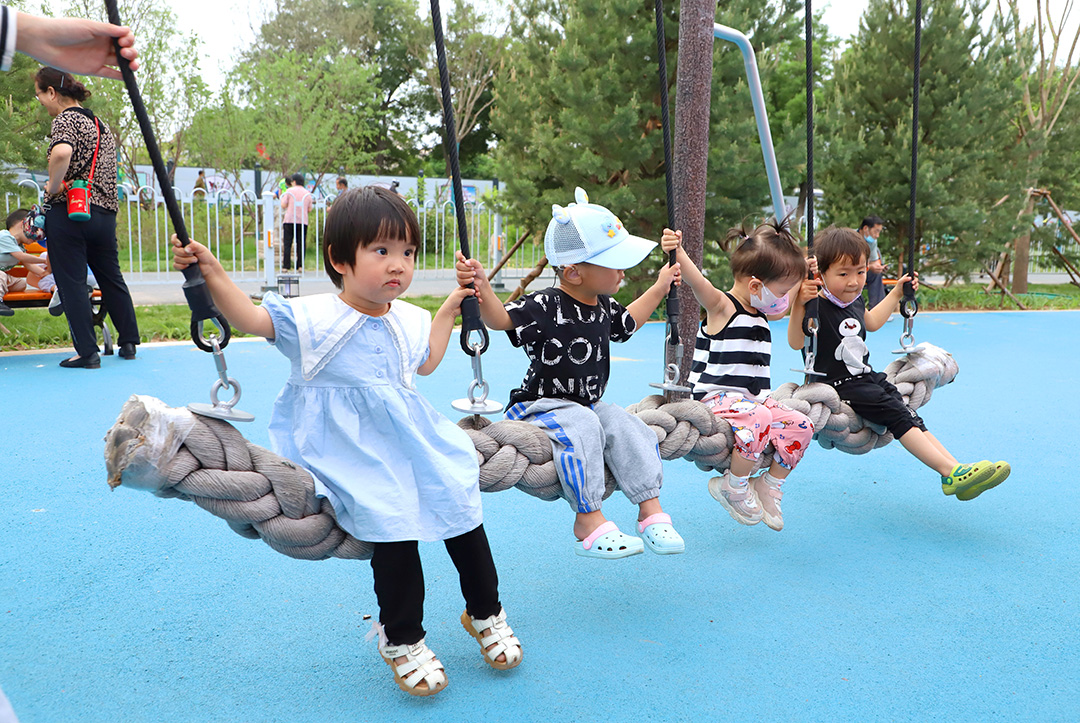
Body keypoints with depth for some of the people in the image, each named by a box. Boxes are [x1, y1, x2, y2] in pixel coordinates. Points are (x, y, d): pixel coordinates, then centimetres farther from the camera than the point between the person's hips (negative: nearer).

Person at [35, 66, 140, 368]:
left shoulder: (65, 119, -8)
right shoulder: (100, 124, 17)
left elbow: (62, 152, -29)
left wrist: (52, 186, -15)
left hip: (69, 212, -7)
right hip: (105, 213, 8)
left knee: (72, 283, 0)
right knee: (111, 279, 17)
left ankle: (87, 352, 0)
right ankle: (129, 342, 21)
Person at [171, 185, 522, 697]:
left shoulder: (408, 320, 7)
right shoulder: (311, 318, -11)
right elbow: (249, 318, -16)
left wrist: (449, 308, 26)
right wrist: (211, 272, -27)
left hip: (413, 442, 6)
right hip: (354, 454, -5)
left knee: (461, 506, 2)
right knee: (392, 524, -18)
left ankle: (485, 613, 28)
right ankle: (401, 640, 9)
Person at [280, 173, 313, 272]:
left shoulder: (289, 190, 0)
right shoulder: (307, 193, 10)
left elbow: (283, 205, -3)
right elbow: (309, 210, 10)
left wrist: (282, 199, 17)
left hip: (289, 220, -2)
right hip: (303, 221, 2)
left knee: (287, 244, 0)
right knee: (301, 244, 5)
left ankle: (286, 266, -4)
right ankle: (300, 266, 2)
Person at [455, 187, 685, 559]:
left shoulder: (603, 306, 7)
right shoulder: (544, 307, -18)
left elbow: (626, 322, 29)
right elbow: (500, 318, -28)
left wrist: (658, 288, 33)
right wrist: (482, 287, -46)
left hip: (590, 404, 7)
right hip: (541, 405, -7)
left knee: (629, 429, -14)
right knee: (582, 429, -33)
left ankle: (651, 511, -4)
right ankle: (588, 521, -26)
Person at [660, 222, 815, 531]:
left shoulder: (761, 312, 14)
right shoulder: (721, 306, -12)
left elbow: (782, 310, 38)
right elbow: (699, 282, -33)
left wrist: (797, 283, 26)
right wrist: (677, 253, -50)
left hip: (755, 398, 9)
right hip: (718, 398, -8)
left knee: (800, 425, -5)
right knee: (759, 420, -34)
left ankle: (769, 486, 13)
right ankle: (734, 487, -12)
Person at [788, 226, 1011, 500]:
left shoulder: (854, 299, 10)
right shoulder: (818, 306, -17)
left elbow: (871, 322, 32)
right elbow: (796, 343, -29)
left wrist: (896, 293, 36)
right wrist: (798, 306, -42)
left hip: (866, 377, 9)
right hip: (839, 384, -9)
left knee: (911, 417, -3)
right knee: (896, 413, -21)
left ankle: (958, 472, -9)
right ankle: (949, 471, -25)